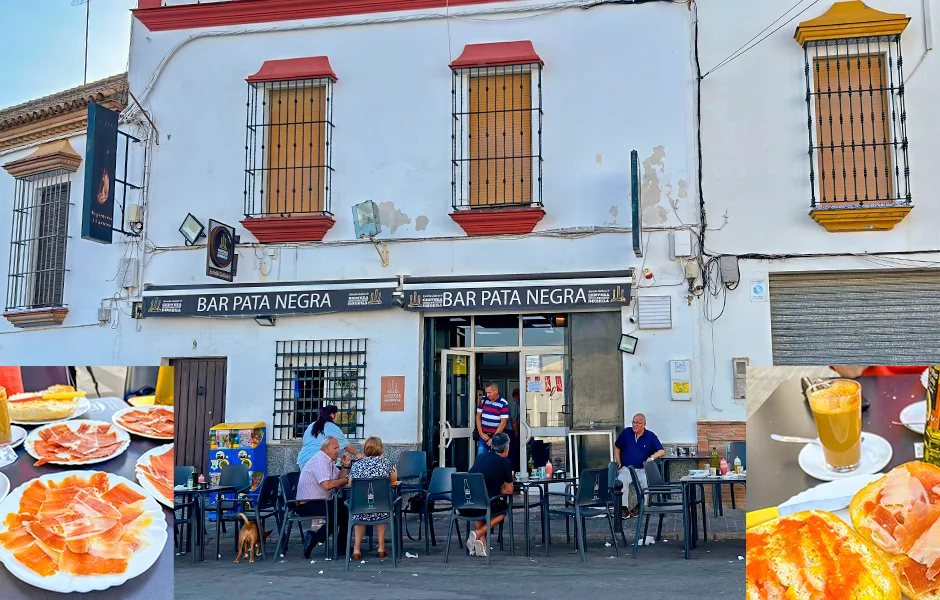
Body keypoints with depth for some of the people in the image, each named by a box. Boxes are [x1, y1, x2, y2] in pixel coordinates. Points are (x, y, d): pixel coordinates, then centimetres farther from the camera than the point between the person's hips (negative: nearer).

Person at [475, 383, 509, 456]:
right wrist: (481, 433, -1)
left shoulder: (503, 404, -8)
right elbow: (478, 417, 9)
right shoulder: (484, 400, 6)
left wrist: (494, 438, -13)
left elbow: (503, 423, -11)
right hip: (483, 436, 4)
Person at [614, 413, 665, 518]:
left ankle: (641, 505, -16)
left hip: (643, 469, 0)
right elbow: (617, 448, 19)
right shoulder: (626, 433, 9)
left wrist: (652, 457, -17)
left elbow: (662, 451, 2)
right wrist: (618, 462, 7)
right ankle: (624, 507, -26)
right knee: (622, 480, -33)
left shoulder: (651, 436, 6)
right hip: (626, 468, 0)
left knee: (647, 480, -34)